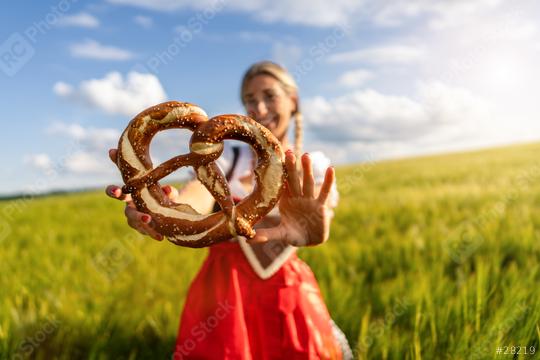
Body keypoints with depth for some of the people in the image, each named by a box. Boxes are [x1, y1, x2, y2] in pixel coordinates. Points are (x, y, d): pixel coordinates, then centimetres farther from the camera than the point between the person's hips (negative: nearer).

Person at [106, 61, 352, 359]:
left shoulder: (313, 166, 1)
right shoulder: (225, 156, 1)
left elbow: (324, 209, -21)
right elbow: (196, 198, -20)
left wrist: (313, 225, -45)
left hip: (289, 297, 1)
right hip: (222, 291, 0)